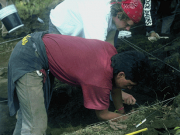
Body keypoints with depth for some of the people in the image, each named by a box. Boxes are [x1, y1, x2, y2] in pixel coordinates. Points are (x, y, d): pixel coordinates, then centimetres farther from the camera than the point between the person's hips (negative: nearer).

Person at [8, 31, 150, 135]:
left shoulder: (111, 51, -3)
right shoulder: (99, 82, -25)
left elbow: (114, 85, 17)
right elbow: (102, 114, -5)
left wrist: (121, 111, 29)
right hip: (28, 62, -10)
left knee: (27, 113, 25)